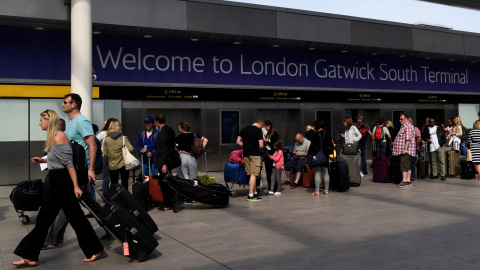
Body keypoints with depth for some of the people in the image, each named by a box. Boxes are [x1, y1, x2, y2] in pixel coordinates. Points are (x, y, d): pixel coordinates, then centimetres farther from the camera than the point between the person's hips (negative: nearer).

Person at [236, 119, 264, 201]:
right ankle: (250, 195, -5)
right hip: (255, 154, -6)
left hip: (246, 154, 7)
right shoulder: (258, 130, -9)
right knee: (253, 174, -4)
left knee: (251, 174, 14)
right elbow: (261, 145, -15)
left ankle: (255, 193, 21)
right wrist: (259, 149, 5)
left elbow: (238, 142, 10)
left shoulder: (244, 129, 10)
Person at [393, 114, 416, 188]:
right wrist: (395, 142, 24)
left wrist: (405, 148, -25)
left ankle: (404, 181, -14)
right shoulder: (404, 126, 21)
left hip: (405, 150, -11)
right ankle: (408, 181, 13)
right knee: (408, 165, 10)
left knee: (404, 165, -13)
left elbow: (408, 139, -21)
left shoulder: (408, 126, -12)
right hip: (404, 150, 11)